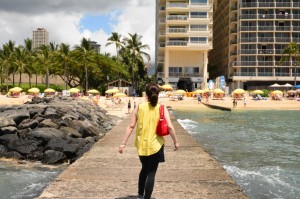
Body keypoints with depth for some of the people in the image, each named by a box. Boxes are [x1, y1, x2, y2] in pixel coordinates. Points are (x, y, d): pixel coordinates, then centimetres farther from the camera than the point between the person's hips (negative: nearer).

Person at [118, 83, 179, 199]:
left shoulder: (139, 107, -2)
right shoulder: (162, 109, -6)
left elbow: (131, 126, -4)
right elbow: (170, 127, -12)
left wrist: (123, 143, -1)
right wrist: (175, 142, 1)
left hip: (142, 145, 3)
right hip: (155, 145, -3)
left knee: (144, 169, 25)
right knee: (151, 173, 5)